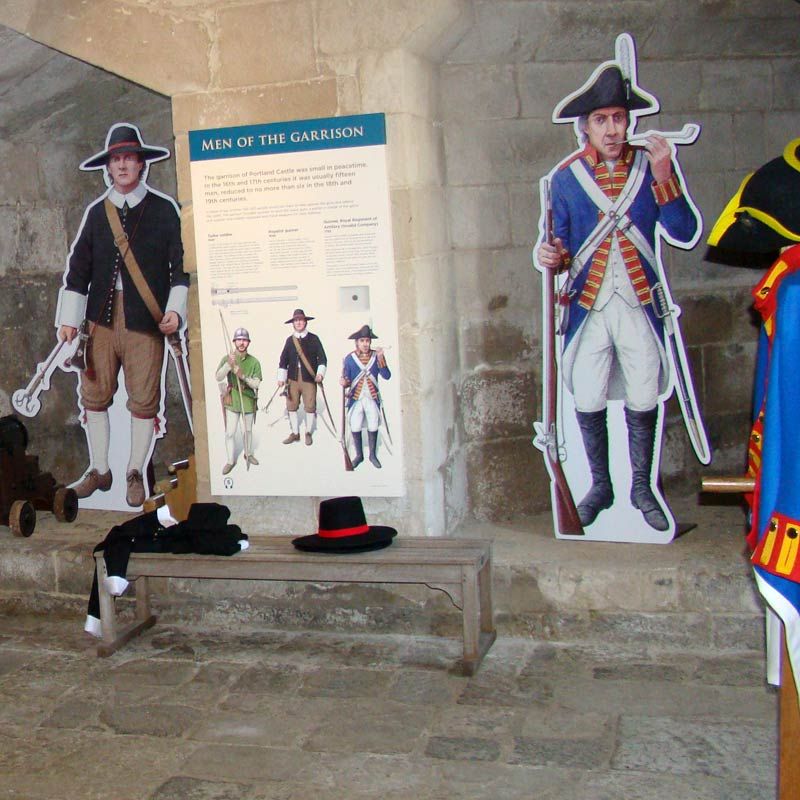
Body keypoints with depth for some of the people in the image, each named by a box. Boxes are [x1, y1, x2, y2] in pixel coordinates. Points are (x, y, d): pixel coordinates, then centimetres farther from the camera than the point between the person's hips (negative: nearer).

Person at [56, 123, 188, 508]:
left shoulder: (164, 209, 2)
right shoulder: (96, 212, 11)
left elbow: (181, 263, 3)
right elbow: (78, 266, 11)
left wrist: (175, 308, -8)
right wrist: (69, 318, 6)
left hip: (146, 319, -3)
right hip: (101, 317, 3)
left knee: (144, 400, 0)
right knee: (94, 396, 7)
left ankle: (135, 474, 17)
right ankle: (99, 471, 22)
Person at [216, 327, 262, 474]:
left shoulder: (254, 362, -6)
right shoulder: (227, 359, -7)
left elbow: (256, 384, -8)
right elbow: (218, 377, -18)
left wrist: (243, 376, -25)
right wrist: (228, 364, -33)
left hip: (248, 400, 1)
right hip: (232, 400, -1)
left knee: (247, 430, 17)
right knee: (230, 433, 0)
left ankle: (248, 454, 38)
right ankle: (230, 461, 14)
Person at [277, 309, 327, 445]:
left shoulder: (313, 339, 2)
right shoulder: (290, 340, 9)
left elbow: (322, 357, 0)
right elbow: (283, 360, 10)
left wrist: (320, 373, -12)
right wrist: (281, 377, 5)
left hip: (309, 377, -3)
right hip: (293, 377, 3)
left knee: (310, 406, -1)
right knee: (291, 405, 4)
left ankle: (309, 433, 16)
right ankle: (294, 433, 18)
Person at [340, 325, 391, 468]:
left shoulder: (377, 356, -3)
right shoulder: (349, 358, -5)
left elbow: (387, 376, -13)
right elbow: (346, 380, 1)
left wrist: (380, 358, -22)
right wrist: (344, 382, -23)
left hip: (372, 398, 1)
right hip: (355, 398, -1)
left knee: (373, 427, 9)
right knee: (355, 428, 3)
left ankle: (373, 455, 25)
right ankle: (359, 455, 22)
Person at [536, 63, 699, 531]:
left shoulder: (652, 167, 1)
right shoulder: (566, 178, 2)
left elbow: (685, 233, -9)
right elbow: (562, 248, 7)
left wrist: (664, 175, -18)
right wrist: (553, 257, -16)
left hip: (640, 307, 0)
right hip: (589, 308, 0)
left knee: (642, 405, 6)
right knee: (588, 405, 5)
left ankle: (642, 489, 27)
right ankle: (601, 487, 26)